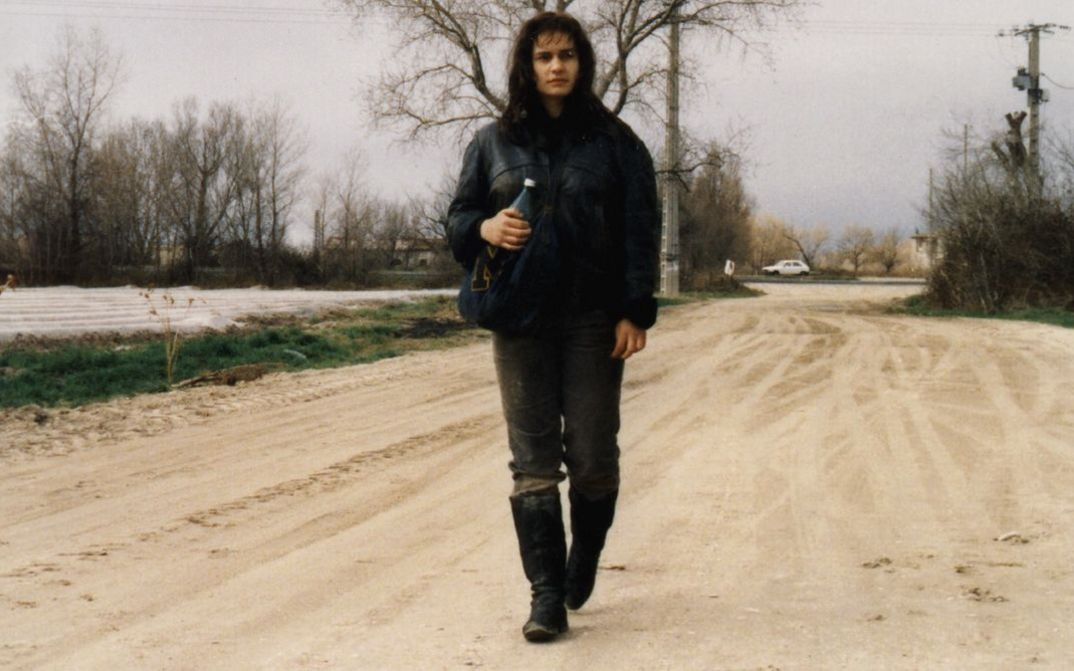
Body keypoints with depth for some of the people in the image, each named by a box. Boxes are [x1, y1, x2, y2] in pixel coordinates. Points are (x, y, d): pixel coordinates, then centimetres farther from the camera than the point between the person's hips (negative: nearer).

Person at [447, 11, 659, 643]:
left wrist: (635, 312, -8)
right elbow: (458, 217, 14)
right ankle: (546, 594, 3)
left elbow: (641, 229, 0)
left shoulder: (614, 141, 4)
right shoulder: (493, 142, 9)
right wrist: (485, 228, -10)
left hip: (595, 322, -1)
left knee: (593, 456, 2)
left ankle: (585, 556, 30)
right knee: (533, 461, -1)